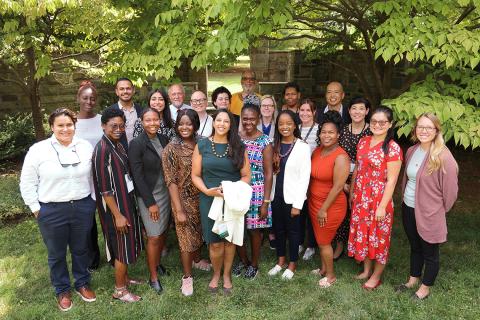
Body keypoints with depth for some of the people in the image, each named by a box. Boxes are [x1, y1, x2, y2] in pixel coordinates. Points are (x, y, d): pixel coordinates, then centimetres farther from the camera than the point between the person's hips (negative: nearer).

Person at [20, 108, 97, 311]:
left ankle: (82, 283, 38)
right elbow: (27, 183, -2)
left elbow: (94, 176, 7)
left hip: (83, 208, 2)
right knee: (57, 254, 14)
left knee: (81, 249, 17)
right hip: (51, 211, -1)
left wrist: (93, 201, 6)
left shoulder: (86, 147, -1)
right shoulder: (38, 150, -8)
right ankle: (62, 290, 34)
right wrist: (36, 209, -3)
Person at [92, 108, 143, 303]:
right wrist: (118, 215, -19)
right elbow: (104, 188, -21)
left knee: (128, 243, 20)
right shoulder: (102, 149, -20)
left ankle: (124, 278, 38)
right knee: (122, 247, 5)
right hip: (115, 206, -8)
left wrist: (127, 208, 11)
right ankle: (119, 290, 22)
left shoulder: (118, 145, 6)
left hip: (126, 201, 8)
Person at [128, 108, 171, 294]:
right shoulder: (136, 144, -14)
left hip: (166, 192, 6)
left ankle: (158, 263, 38)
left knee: (163, 232, 15)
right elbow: (138, 176, -15)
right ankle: (153, 277, 18)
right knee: (154, 237, 1)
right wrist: (150, 202, -15)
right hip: (149, 196, -5)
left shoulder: (164, 139, 3)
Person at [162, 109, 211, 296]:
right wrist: (179, 210, -16)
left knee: (199, 233, 21)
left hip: (202, 198, 5)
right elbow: (171, 181, -15)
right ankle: (187, 276, 26)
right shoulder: (171, 149, -14)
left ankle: (197, 260, 48)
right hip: (184, 200, -5)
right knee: (186, 237, 7)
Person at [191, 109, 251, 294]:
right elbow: (195, 175, 0)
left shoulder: (238, 147, 2)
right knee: (215, 243, 2)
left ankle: (227, 275, 33)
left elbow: (246, 176, 0)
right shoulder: (202, 145, 0)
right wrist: (207, 190, -16)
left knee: (229, 240, 11)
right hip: (209, 200, -1)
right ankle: (216, 273, 30)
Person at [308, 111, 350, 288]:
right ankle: (323, 268, 39)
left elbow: (337, 187, -22)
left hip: (331, 205, -6)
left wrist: (324, 209, -18)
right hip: (314, 202, 7)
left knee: (324, 242, 7)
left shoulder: (341, 157, -21)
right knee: (320, 239, 19)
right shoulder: (317, 151, 1)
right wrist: (311, 201, 8)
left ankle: (331, 275, 28)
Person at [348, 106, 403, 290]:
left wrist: (383, 206, -17)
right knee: (362, 234, 17)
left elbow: (391, 180, -16)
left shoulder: (392, 148, -16)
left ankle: (376, 276, 30)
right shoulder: (363, 141, 3)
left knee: (378, 237, 10)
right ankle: (366, 270, 38)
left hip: (379, 200, -6)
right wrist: (351, 193, 14)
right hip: (360, 199, 6)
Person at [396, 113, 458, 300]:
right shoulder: (411, 151, 1)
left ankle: (425, 288, 32)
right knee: (415, 247, 24)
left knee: (430, 253, 13)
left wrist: (440, 210, -3)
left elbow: (450, 189, -14)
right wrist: (405, 198, 13)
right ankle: (413, 280, 43)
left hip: (429, 214, -6)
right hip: (408, 209, 6)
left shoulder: (443, 157, -20)